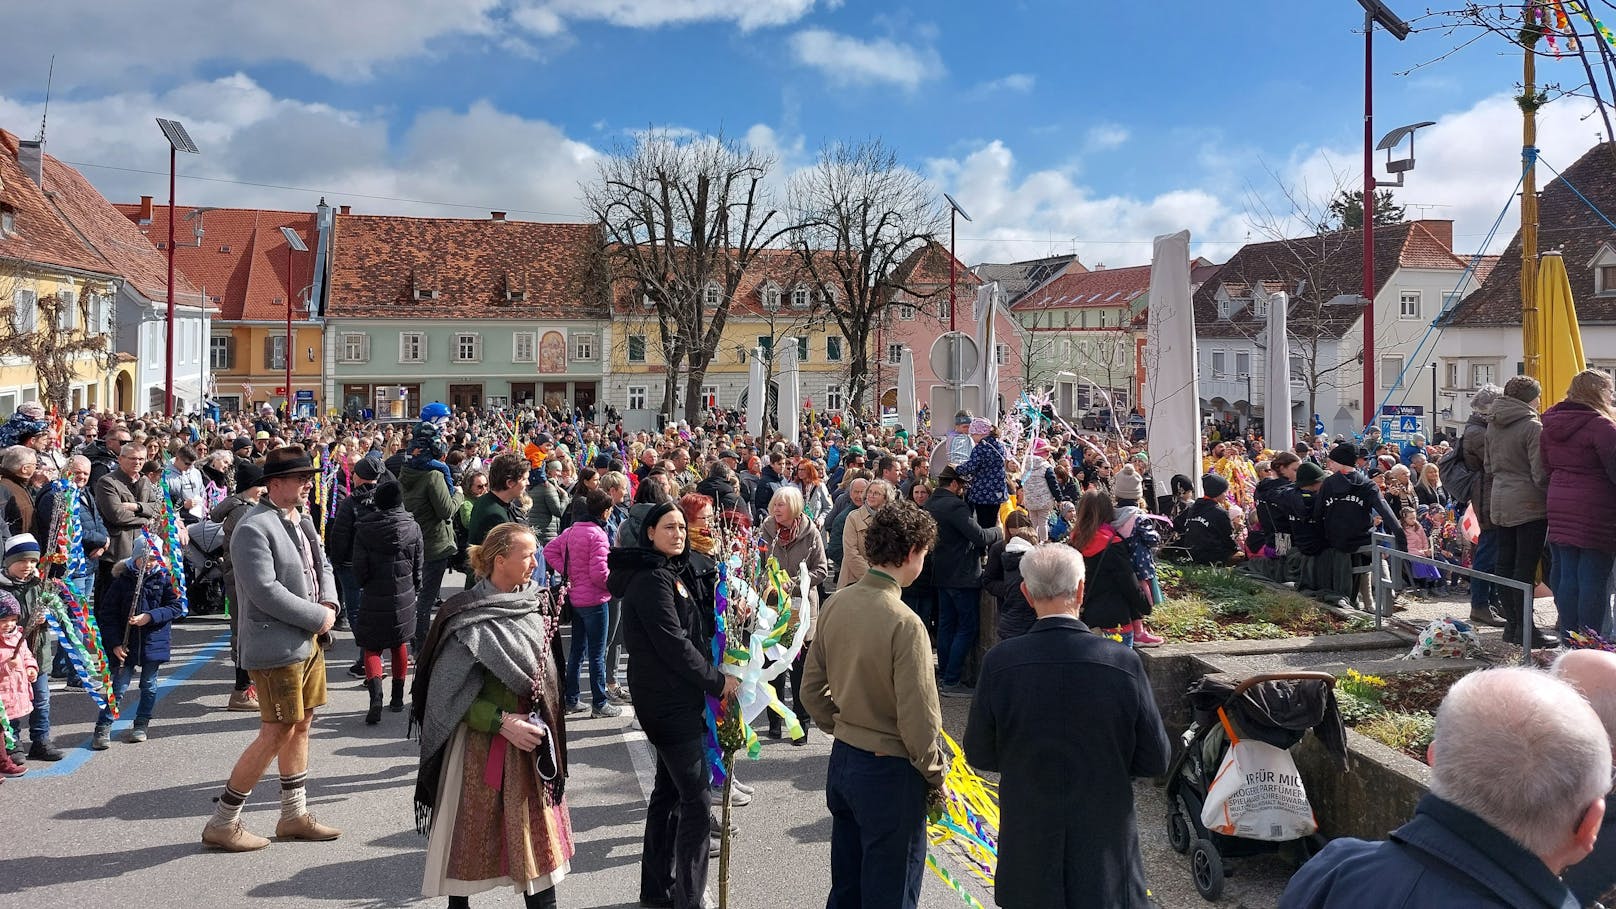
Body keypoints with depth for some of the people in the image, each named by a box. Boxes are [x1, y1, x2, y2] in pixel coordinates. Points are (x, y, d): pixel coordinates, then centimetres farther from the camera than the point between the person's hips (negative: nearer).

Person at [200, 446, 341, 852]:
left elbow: (322, 565, 19)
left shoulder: (301, 520, 11)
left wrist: (329, 604, -1)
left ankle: (295, 815, 28)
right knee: (276, 734, -5)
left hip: (307, 640, 9)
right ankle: (222, 823, 9)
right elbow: (265, 591, -24)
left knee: (300, 726, 16)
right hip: (276, 646, -9)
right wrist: (318, 618, -17)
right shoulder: (254, 528, -18)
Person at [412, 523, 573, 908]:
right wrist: (503, 722, -19)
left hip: (531, 739, 5)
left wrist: (545, 722, 10)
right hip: (481, 742, -5)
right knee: (474, 832, 9)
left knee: (537, 832, 9)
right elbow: (447, 695, -15)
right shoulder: (469, 619, -17)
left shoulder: (536, 604, 0)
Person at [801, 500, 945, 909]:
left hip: (842, 761, 7)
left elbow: (812, 691, 6)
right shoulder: (904, 623, -24)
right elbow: (917, 721, -20)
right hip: (889, 772, -7)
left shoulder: (836, 604, -2)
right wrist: (935, 780, -6)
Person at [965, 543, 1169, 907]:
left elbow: (979, 755, -5)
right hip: (1105, 847, 0)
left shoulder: (999, 662, -15)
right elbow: (1156, 761, -7)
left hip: (1028, 847, 1)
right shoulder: (1124, 664, -15)